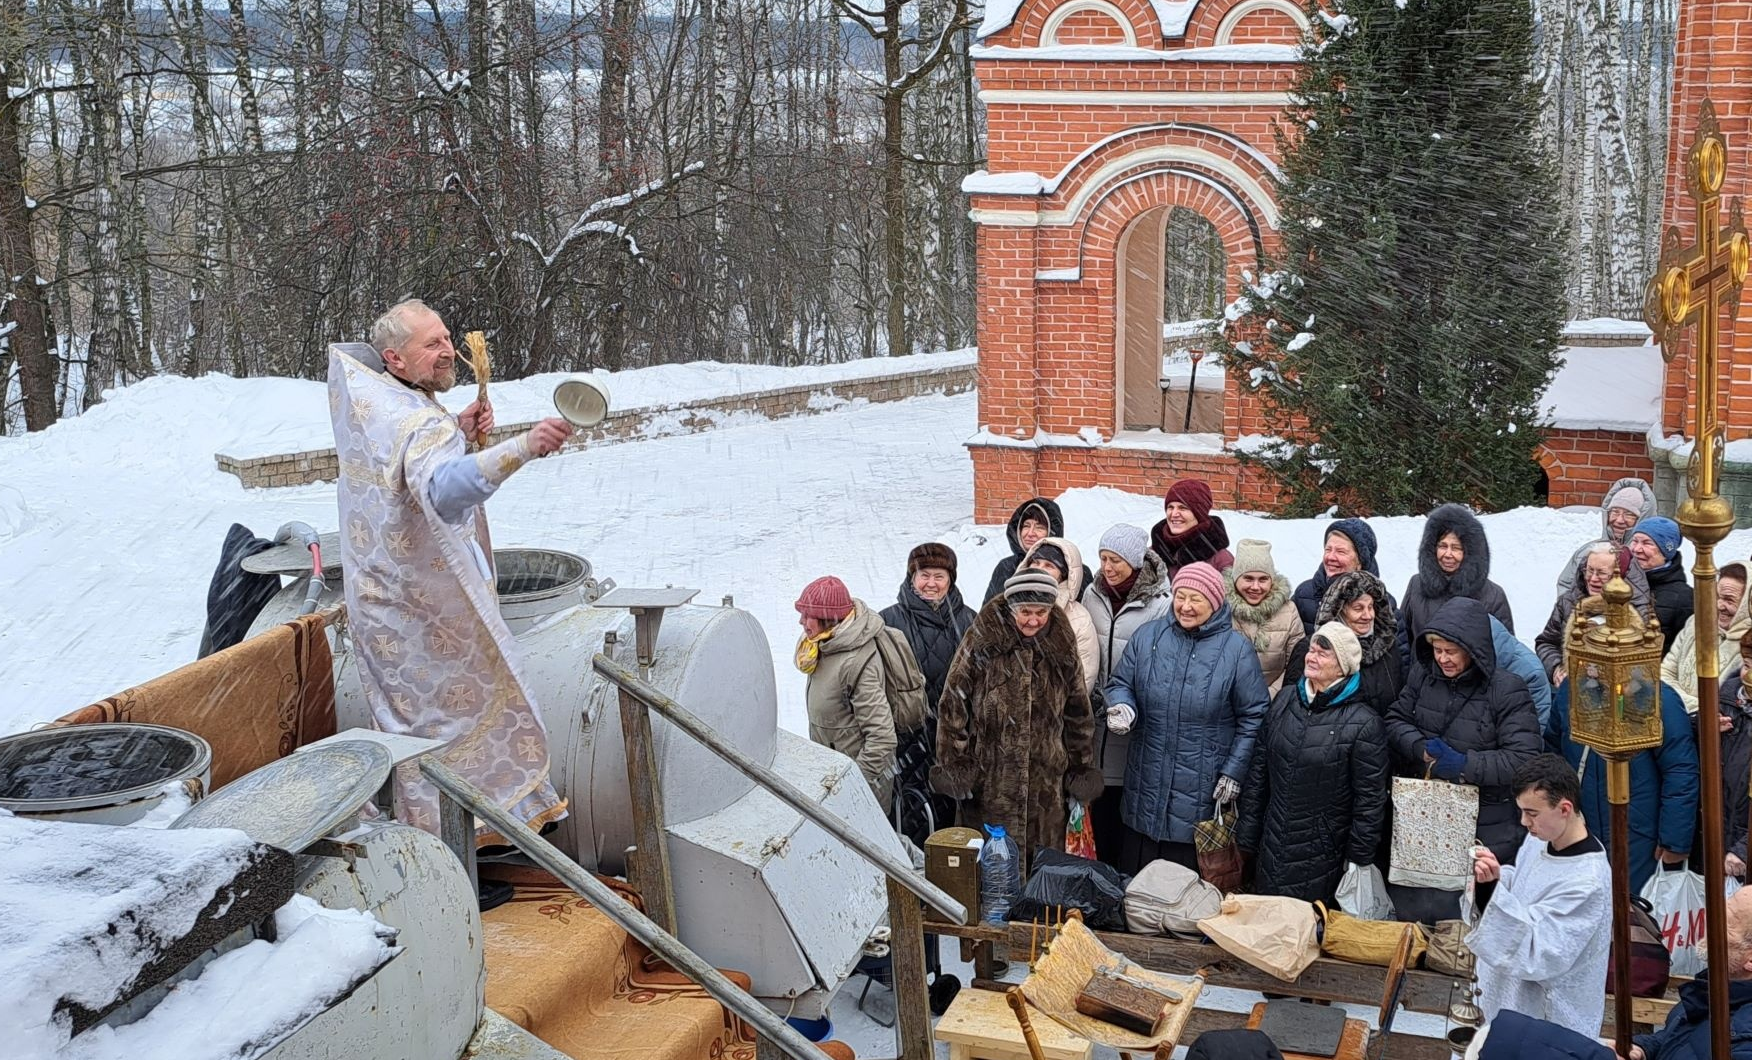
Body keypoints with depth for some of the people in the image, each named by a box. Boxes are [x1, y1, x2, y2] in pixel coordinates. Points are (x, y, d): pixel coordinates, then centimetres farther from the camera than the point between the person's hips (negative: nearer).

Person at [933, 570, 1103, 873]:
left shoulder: (1061, 649, 6)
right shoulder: (982, 643, -5)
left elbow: (1078, 714, 15)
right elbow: (952, 706, -3)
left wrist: (1082, 772, 14)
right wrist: (955, 768, -6)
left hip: (1046, 785, 3)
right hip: (989, 783, -3)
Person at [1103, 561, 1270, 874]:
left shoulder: (1237, 649, -3)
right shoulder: (1149, 636, 5)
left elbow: (1253, 716, -1)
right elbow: (1121, 683, 13)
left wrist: (1234, 771, -6)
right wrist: (1122, 706, -11)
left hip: (1201, 797, -3)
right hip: (1146, 787, 3)